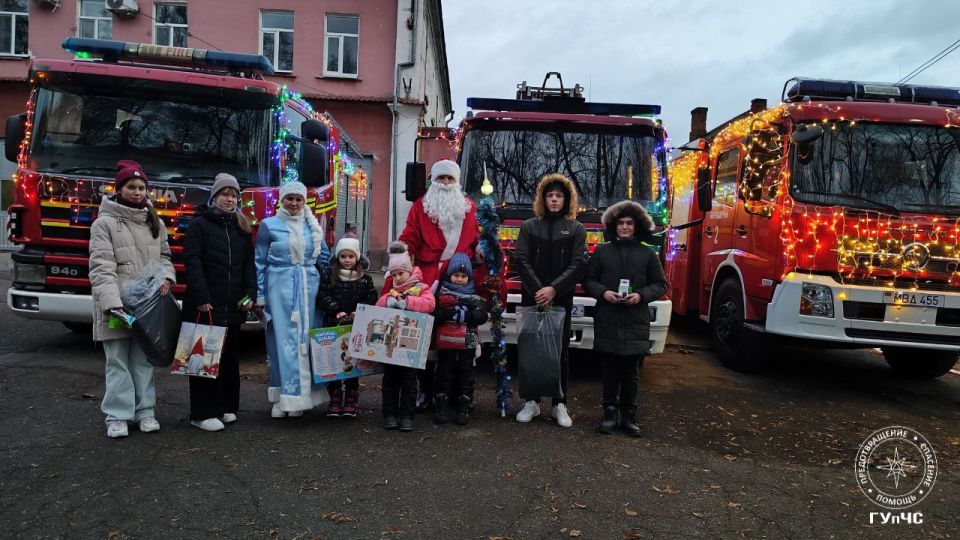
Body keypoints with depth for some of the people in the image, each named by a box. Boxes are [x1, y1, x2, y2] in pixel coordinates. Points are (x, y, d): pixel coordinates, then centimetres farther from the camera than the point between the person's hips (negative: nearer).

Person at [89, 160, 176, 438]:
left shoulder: (155, 222, 12)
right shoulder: (104, 223, -4)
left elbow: (163, 256, 18)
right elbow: (101, 268, -12)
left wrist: (166, 277, -4)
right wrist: (113, 304, -23)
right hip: (117, 306, -4)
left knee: (144, 359, 10)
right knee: (118, 361, 1)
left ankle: (145, 411, 18)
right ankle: (117, 416, 9)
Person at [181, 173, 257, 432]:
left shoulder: (241, 228, 15)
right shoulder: (200, 225, -1)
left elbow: (249, 264, 13)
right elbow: (192, 262, -9)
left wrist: (250, 294, 1)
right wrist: (201, 298, -18)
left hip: (233, 305, 5)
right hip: (206, 304, -5)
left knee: (230, 356, 10)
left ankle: (226, 406, 21)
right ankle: (203, 413, 4)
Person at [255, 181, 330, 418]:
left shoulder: (312, 226, 12)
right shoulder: (269, 225, 3)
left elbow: (325, 258, 17)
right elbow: (259, 263, 4)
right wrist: (259, 297, 1)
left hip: (308, 288, 3)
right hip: (280, 287, -3)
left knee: (305, 339, 3)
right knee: (283, 340, -4)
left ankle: (301, 394, 11)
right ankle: (282, 397, 2)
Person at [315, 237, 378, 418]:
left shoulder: (365, 278, 6)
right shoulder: (328, 274, 3)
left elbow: (371, 299, 2)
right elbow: (322, 297, -4)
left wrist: (357, 313, -12)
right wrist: (338, 311, -14)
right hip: (333, 325, 0)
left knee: (353, 362, 5)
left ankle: (351, 401, 15)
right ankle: (335, 399, 16)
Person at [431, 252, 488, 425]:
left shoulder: (475, 295, 6)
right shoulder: (441, 292, 2)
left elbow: (482, 316, -6)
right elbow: (433, 313, -10)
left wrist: (467, 315, -18)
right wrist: (451, 314, -22)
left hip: (467, 344, 1)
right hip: (446, 343, -1)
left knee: (466, 376, 8)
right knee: (444, 375, 6)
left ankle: (464, 409, 17)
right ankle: (440, 407, 15)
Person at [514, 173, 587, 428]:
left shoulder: (576, 229, 6)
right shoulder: (529, 226, 8)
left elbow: (578, 265, -3)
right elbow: (521, 260, -1)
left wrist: (553, 289, -15)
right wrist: (538, 291, -13)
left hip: (561, 301, -1)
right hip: (532, 299, 1)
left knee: (560, 352, 4)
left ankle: (560, 404, 11)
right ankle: (531, 401, 14)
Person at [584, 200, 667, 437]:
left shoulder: (648, 254, 7)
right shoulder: (602, 252, 7)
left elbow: (660, 284, 9)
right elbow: (588, 280, 8)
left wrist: (641, 295, -9)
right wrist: (603, 292, -11)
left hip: (636, 322, 0)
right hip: (607, 320, 0)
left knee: (631, 371, 5)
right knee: (610, 369, 5)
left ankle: (629, 416, 15)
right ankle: (609, 412, 16)